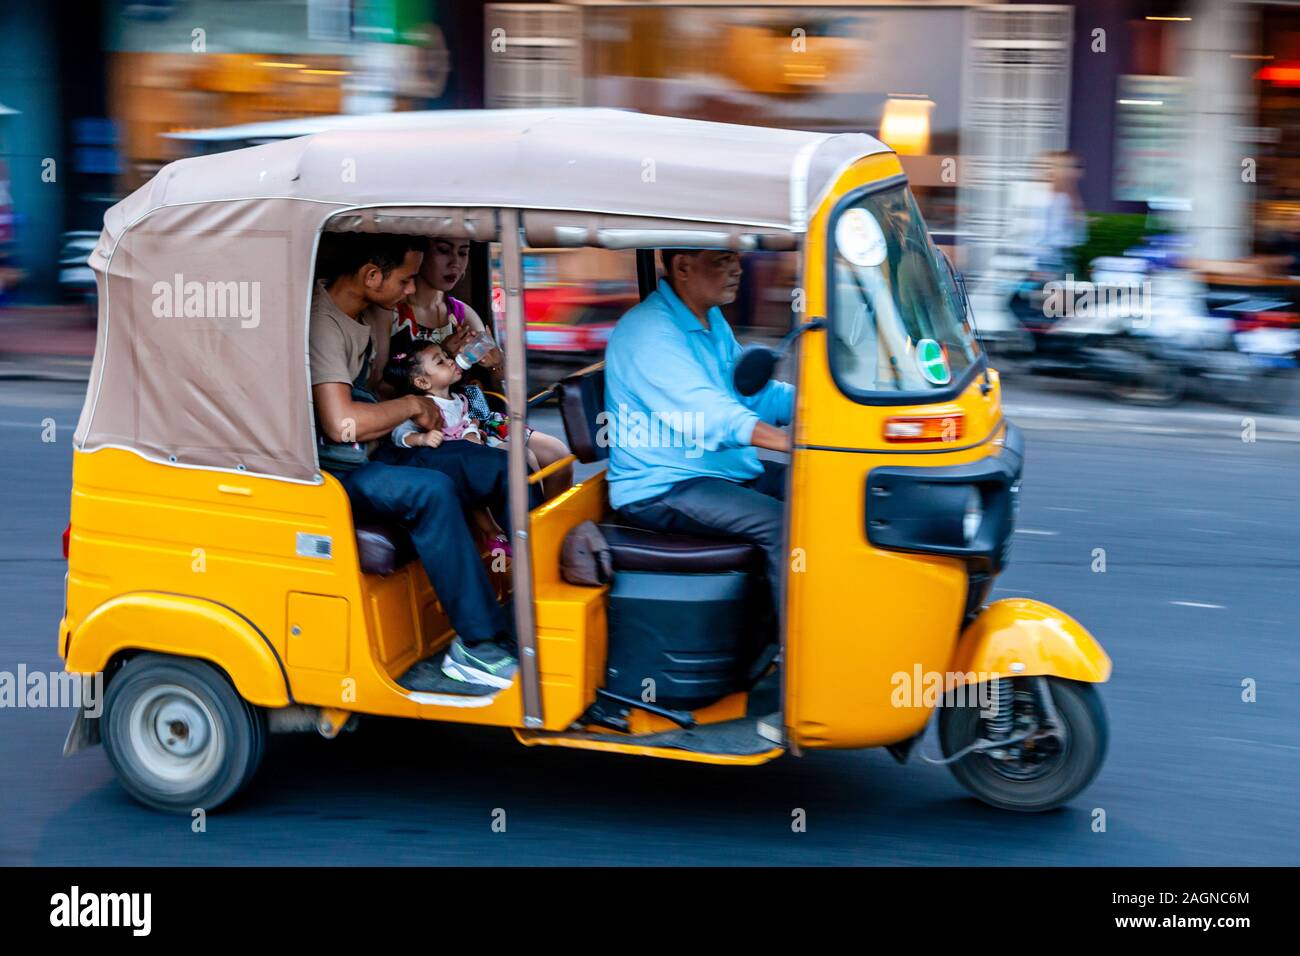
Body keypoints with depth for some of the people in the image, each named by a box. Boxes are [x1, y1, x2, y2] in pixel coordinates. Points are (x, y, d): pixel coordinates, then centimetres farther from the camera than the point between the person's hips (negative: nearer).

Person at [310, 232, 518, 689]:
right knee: (432, 490, -35)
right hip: (334, 474, -10)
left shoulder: (373, 312, 9)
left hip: (376, 455, 10)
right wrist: (413, 404, -16)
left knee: (503, 468, -2)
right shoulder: (324, 324, -21)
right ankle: (478, 643, -30)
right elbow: (342, 424, -32)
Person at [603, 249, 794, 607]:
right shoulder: (648, 332, -19)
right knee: (780, 524, -28)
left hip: (731, 470, 10)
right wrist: (794, 442, -42)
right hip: (659, 490, -10)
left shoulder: (711, 319, 13)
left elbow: (753, 393, 13)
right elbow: (708, 416, -31)